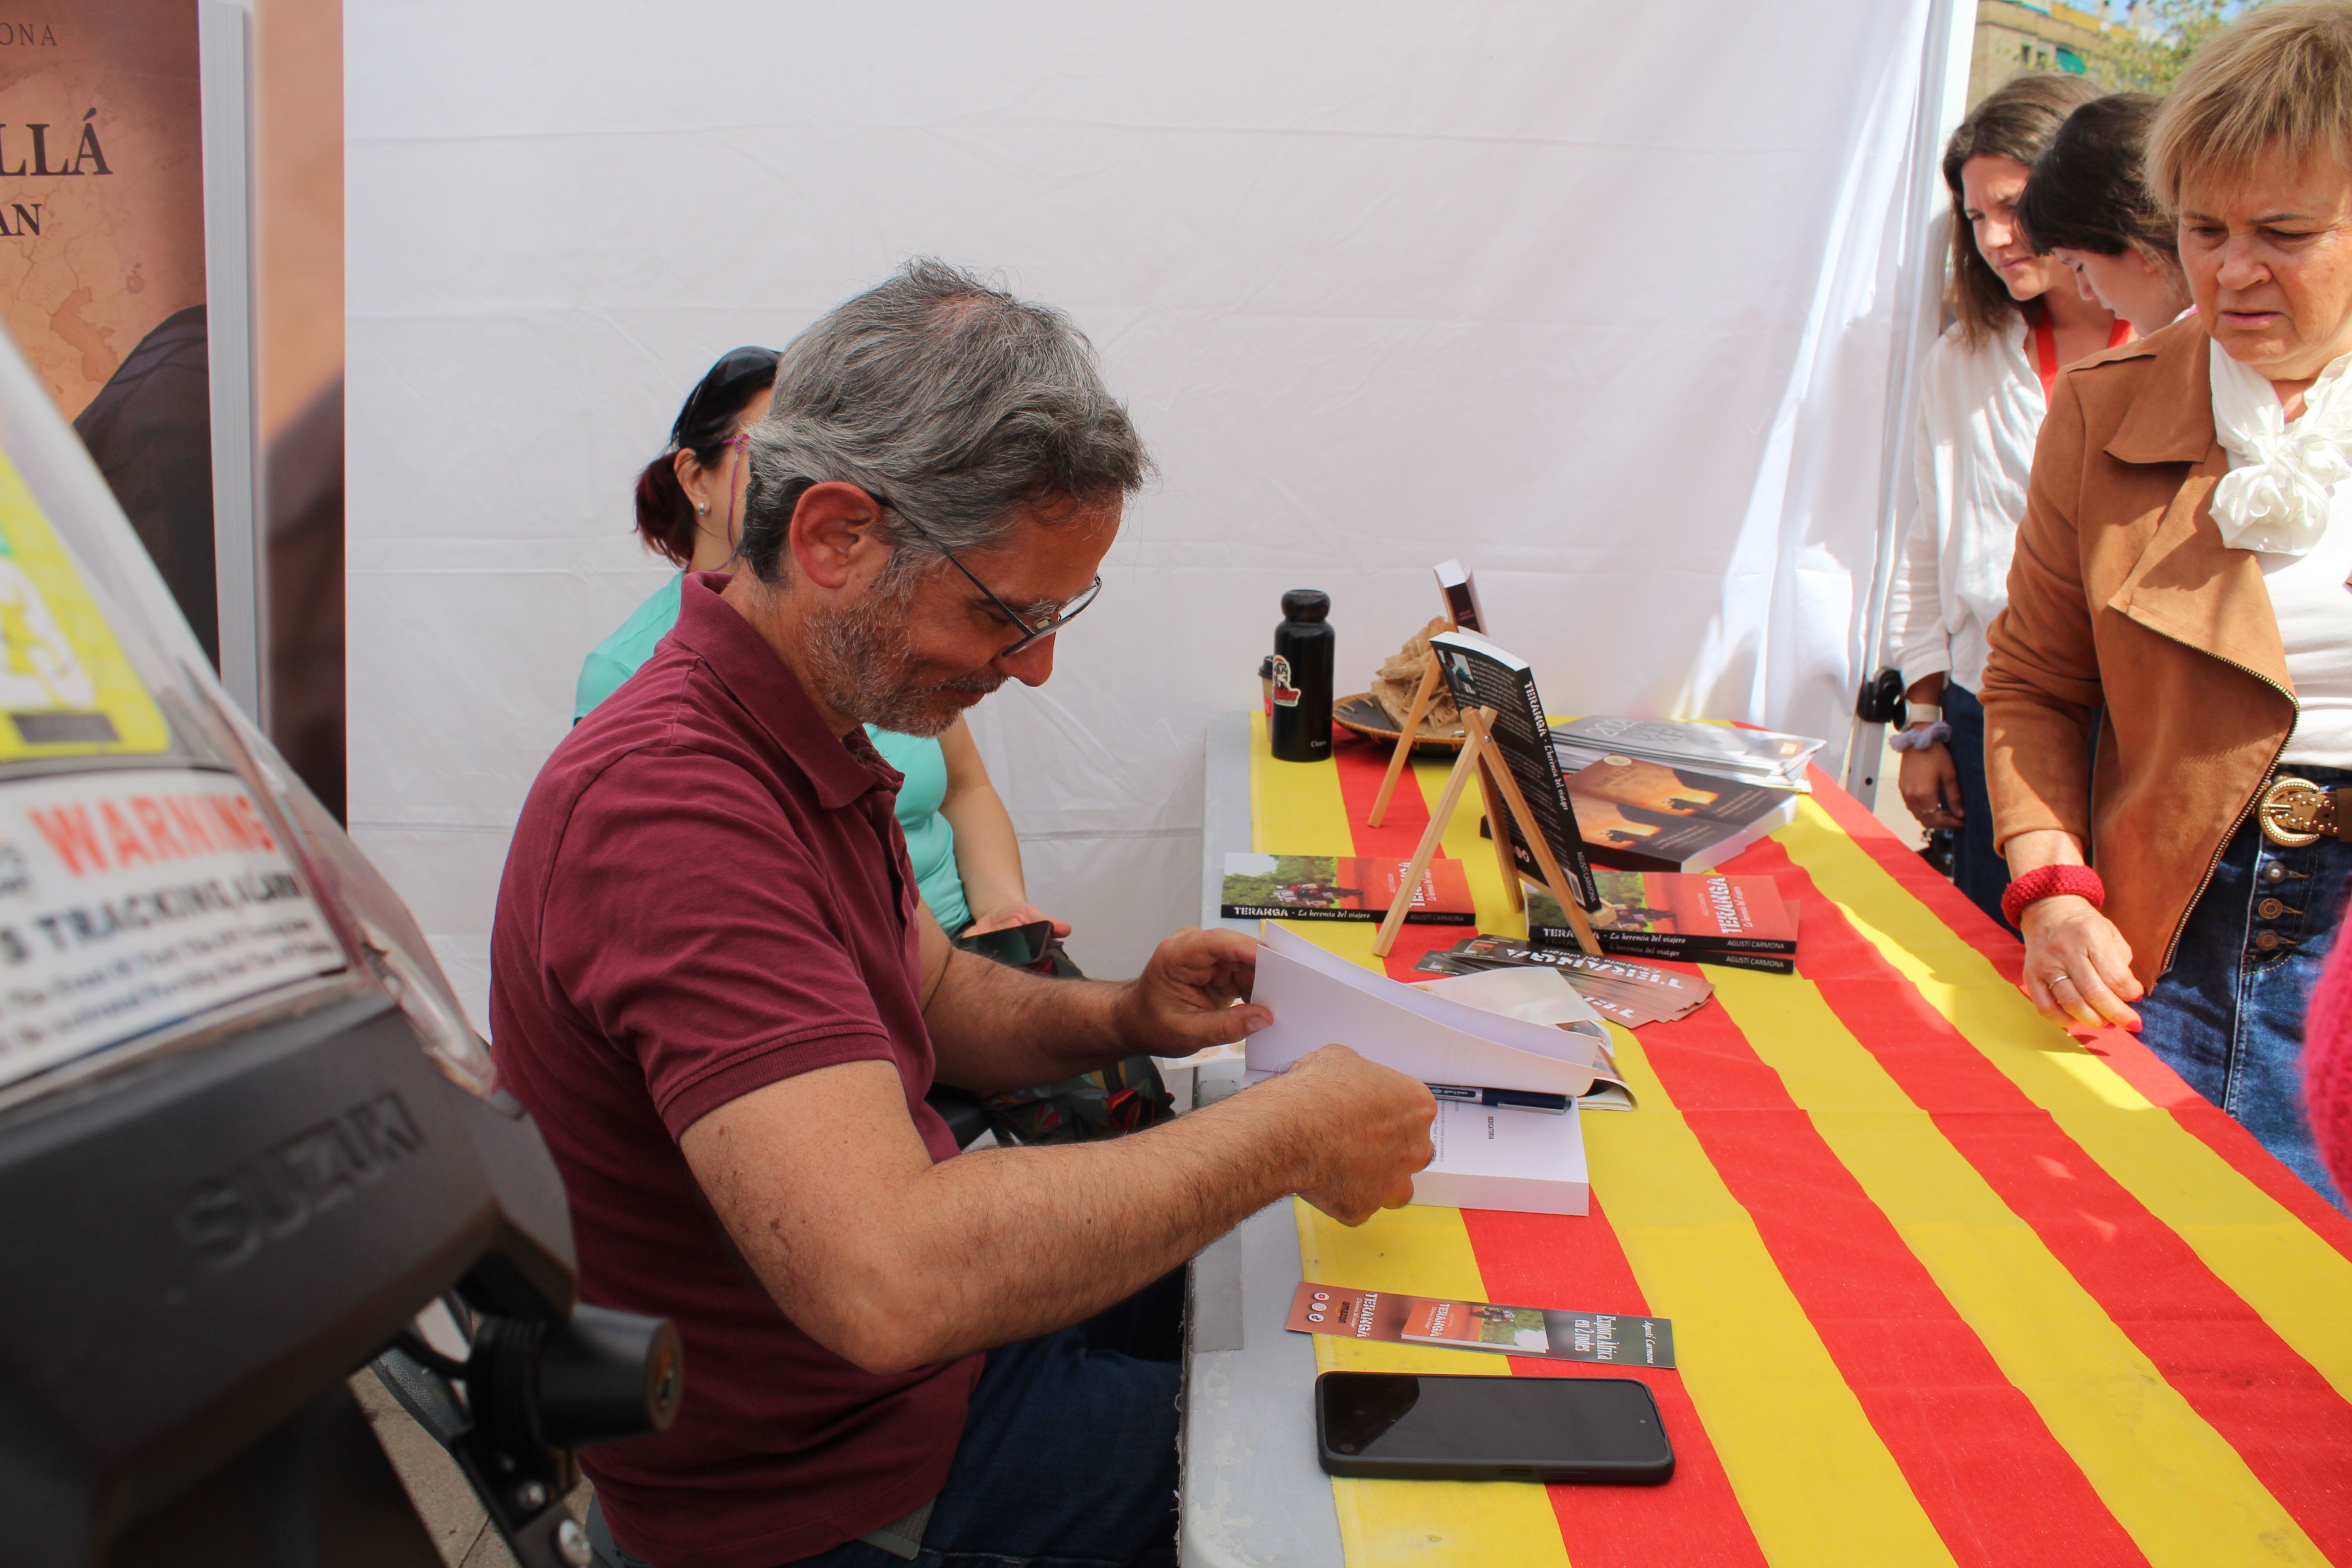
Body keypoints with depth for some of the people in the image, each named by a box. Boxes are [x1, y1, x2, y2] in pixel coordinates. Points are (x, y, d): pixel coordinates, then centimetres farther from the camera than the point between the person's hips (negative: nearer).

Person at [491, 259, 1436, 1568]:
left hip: (918, 1321, 9)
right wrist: (1285, 1135, -33)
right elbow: (888, 1285, -43)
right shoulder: (675, 807, -34)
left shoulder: (802, 734, 1)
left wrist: (1122, 1020, -6)